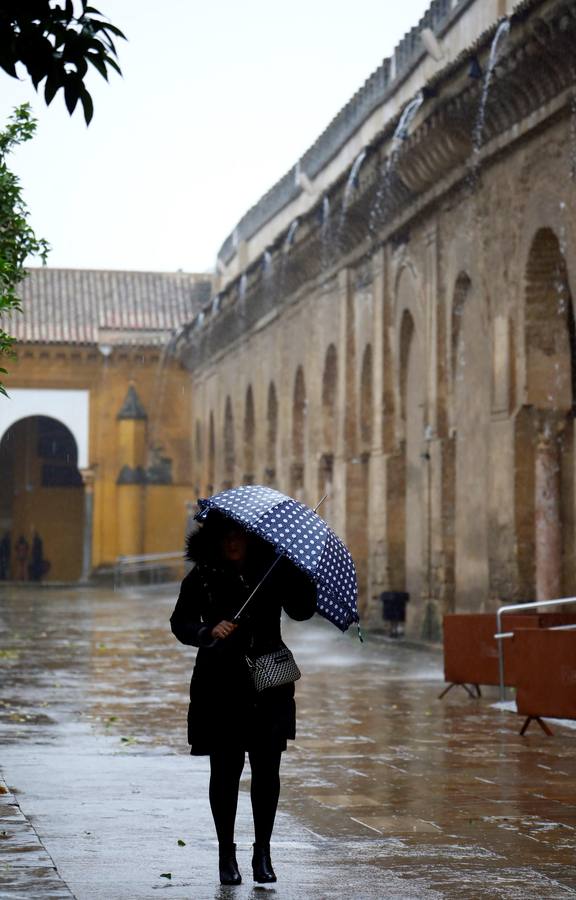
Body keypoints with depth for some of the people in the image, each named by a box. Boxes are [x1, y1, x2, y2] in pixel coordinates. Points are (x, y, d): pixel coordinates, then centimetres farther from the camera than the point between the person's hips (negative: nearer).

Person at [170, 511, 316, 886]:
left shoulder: (272, 571, 4)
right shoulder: (202, 578, 1)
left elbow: (302, 610, 0)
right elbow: (181, 622, -3)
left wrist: (300, 570, -11)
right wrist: (208, 632, -22)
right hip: (220, 686, -1)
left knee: (266, 770, 1)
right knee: (225, 770, 3)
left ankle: (263, 854, 12)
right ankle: (227, 855, 13)